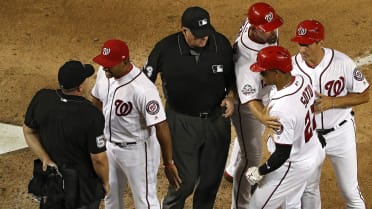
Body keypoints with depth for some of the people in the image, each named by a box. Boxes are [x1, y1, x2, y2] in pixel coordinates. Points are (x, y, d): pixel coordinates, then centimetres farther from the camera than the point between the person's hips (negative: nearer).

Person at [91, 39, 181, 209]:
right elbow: (97, 101, 9)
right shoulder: (104, 74, -10)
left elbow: (161, 126, -29)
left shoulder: (143, 89, -34)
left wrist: (168, 164, -25)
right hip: (110, 146, 8)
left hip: (137, 150, -7)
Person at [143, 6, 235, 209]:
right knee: (186, 178, -3)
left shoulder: (221, 43, -9)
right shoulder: (166, 48, -16)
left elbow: (232, 75, 7)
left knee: (212, 176, 10)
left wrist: (230, 97, -10)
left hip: (217, 119, 3)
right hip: (182, 122, -3)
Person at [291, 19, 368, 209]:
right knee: (308, 188, 18)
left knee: (349, 190, 10)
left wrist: (332, 102, -25)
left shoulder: (342, 62, -21)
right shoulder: (292, 66, -16)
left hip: (340, 134, -2)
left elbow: (364, 95, -13)